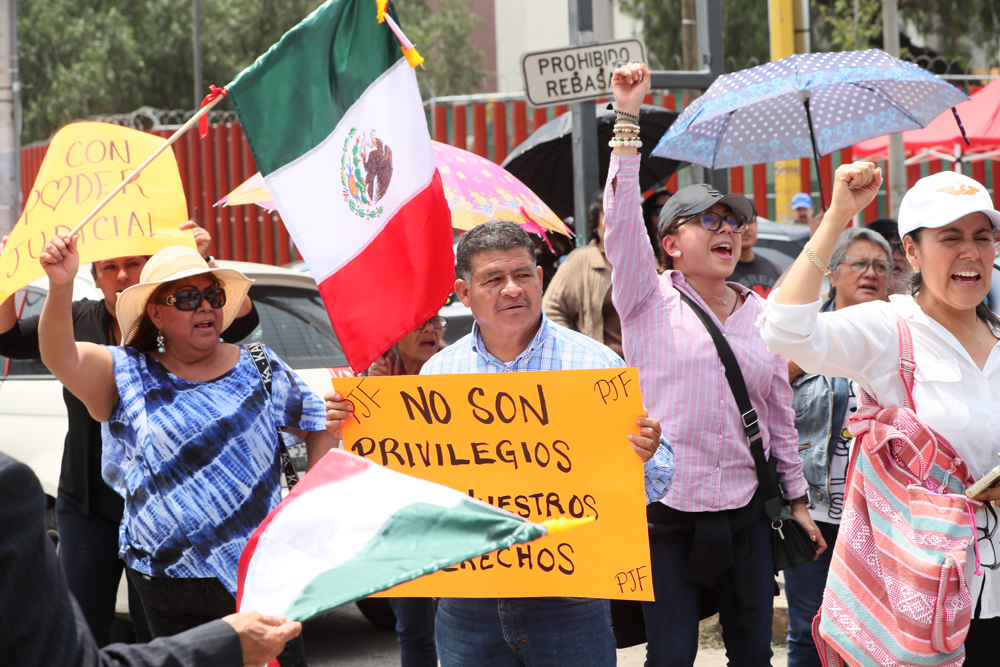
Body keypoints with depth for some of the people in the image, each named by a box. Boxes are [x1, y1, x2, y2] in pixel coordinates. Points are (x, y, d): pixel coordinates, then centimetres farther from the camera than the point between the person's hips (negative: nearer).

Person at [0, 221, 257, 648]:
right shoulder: (79, 320, 7)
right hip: (88, 501, 4)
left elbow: (241, 320, -16)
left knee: (155, 628, 1)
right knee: (83, 626, 8)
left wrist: (205, 260, -30)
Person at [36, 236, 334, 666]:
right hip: (169, 580, -1)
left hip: (260, 572, 1)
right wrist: (60, 288, -34)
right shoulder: (128, 376, 0)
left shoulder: (259, 368, 5)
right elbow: (61, 359, -17)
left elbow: (319, 425, 15)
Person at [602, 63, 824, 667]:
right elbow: (622, 218, -14)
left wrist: (798, 498, 18)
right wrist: (628, 119, -21)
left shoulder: (763, 315, 11)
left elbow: (781, 413, 17)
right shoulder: (649, 300, -1)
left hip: (746, 512, 4)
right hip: (666, 512, -4)